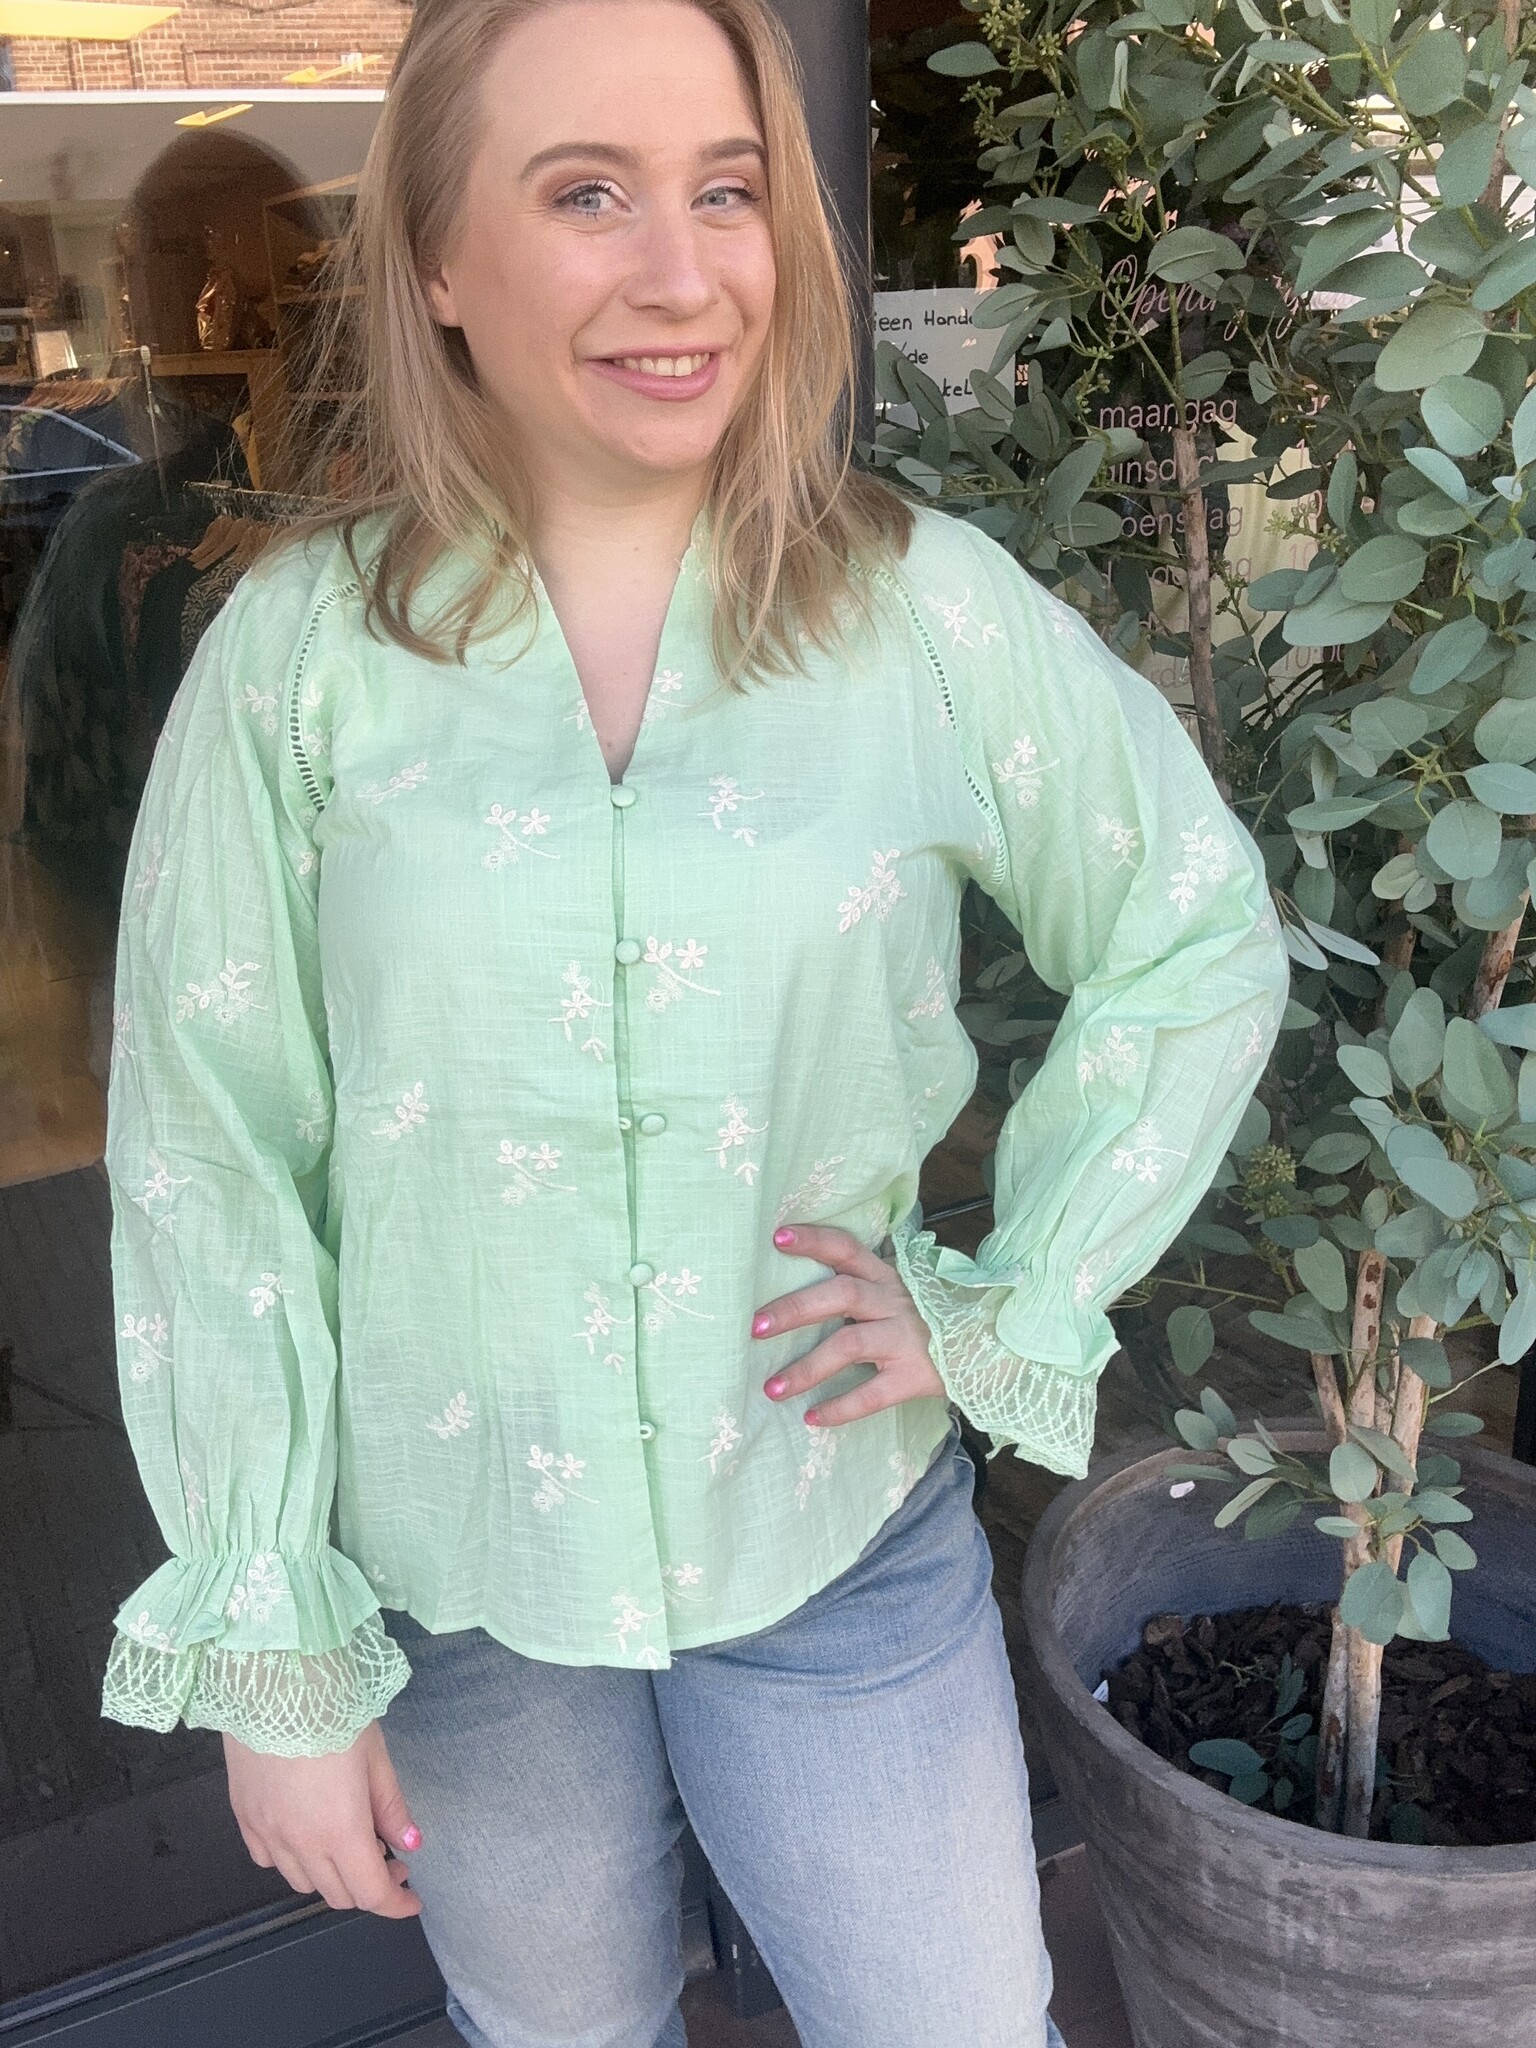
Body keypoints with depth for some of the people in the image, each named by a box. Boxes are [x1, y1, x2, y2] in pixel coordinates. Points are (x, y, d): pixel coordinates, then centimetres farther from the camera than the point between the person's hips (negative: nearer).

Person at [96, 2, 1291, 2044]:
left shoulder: (934, 612, -10)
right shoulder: (302, 652, -10)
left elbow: (1203, 942, 2)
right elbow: (208, 1158, -7)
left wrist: (1001, 1309, -6)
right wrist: (268, 1649, -5)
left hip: (842, 1539, 0)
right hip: (453, 1575, 1)